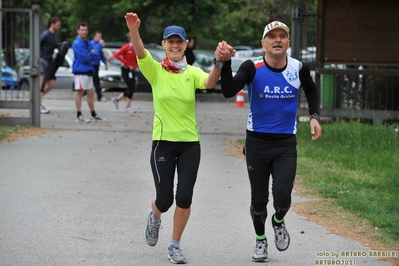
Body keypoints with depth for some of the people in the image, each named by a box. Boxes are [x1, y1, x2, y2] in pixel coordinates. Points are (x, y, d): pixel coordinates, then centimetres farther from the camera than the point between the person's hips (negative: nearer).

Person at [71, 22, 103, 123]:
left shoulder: (88, 43, 15)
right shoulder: (77, 43, -12)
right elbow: (84, 58, -19)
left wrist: (89, 55, -9)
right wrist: (91, 54, -2)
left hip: (88, 70, 8)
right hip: (80, 71, -8)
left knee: (90, 92, 12)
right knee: (80, 91, -6)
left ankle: (93, 114, 20)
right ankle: (79, 115, -4)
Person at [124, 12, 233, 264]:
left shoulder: (192, 72, 0)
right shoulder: (155, 70, -3)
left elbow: (210, 83, -22)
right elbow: (140, 52, -23)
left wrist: (219, 63, -43)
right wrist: (134, 30, -44)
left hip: (190, 143, 1)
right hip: (163, 142, -1)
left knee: (184, 198, -4)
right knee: (164, 199, 1)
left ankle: (175, 245, 14)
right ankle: (154, 218, 37)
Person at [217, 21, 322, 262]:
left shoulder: (299, 69, -5)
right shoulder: (252, 68, -13)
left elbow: (311, 90, 18)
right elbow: (229, 92, -29)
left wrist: (314, 116, 6)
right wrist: (225, 63, -42)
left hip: (286, 144, 1)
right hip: (257, 143, -1)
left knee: (282, 197, -13)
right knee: (259, 200, 8)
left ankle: (279, 223, 22)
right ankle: (261, 240, 35)